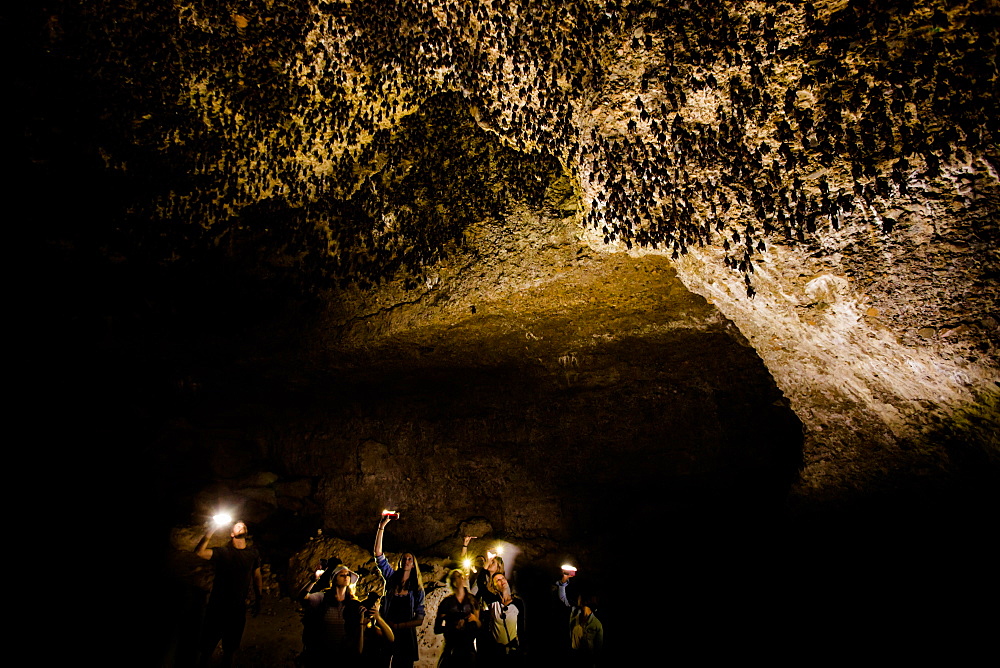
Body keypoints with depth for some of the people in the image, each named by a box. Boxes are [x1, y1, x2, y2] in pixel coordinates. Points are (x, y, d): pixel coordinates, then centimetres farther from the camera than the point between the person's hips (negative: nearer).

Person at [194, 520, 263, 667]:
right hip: (217, 606, -3)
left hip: (238, 608, 3)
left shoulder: (253, 553, -2)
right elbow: (199, 552, -28)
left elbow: (257, 577, 6)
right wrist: (212, 528, -30)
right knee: (208, 646, 11)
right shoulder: (222, 552, -11)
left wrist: (258, 601, 10)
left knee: (230, 648, 20)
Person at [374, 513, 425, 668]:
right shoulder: (391, 578, 5)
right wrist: (381, 527, -12)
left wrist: (398, 626, -12)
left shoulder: (417, 590, 5)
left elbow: (419, 619, 1)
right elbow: (378, 554, -5)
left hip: (405, 635, 0)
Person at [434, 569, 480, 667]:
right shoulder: (447, 602, -1)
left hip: (469, 648, 2)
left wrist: (475, 619, -12)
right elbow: (437, 629, -1)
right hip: (451, 649, -2)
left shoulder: (472, 601, 6)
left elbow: (479, 626, 10)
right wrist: (453, 626, -17)